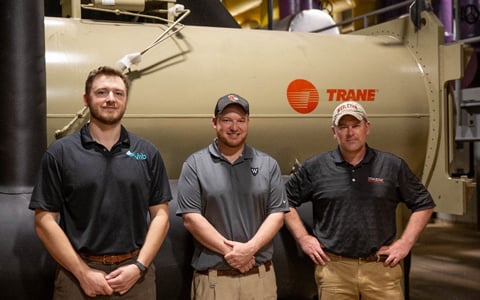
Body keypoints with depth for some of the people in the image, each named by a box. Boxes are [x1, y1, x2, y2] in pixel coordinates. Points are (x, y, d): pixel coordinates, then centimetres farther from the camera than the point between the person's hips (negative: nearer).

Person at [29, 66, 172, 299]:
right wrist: (83, 273, -9)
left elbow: (160, 215, 4)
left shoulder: (147, 153, 4)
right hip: (78, 273, -1)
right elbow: (44, 220, -3)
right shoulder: (60, 152, -1)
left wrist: (139, 266, -7)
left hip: (134, 273, 2)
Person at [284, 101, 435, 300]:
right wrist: (303, 238, 2)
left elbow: (424, 204, 11)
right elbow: (285, 200, 10)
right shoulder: (315, 168, 3)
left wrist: (405, 242, 3)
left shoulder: (393, 166, 4)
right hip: (333, 269, 0)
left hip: (382, 268, 1)